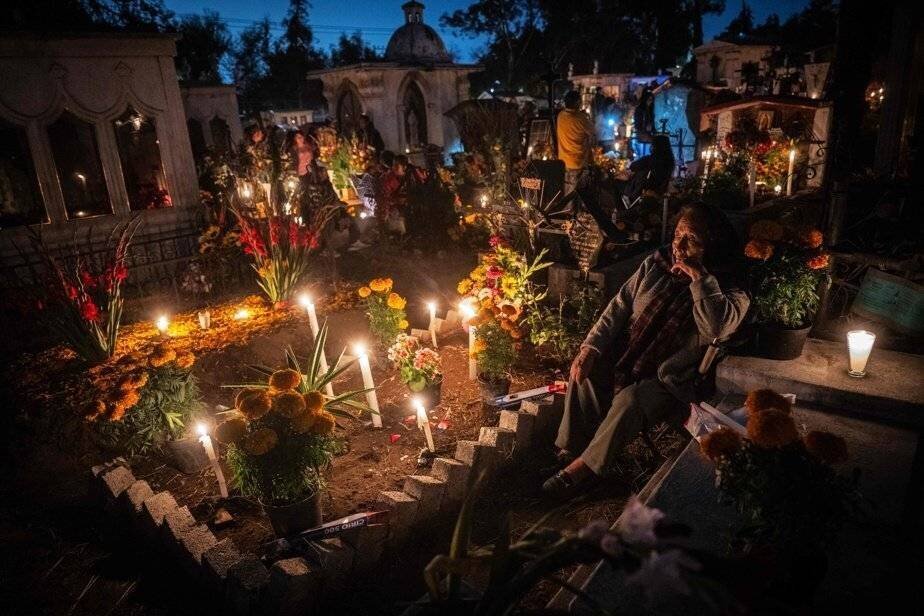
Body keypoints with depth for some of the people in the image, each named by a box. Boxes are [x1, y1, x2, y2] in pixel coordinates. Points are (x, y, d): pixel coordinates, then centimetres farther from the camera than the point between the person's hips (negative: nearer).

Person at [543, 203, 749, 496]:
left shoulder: (728, 290, -10)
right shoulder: (656, 263, 2)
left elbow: (718, 327, -32)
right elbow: (619, 306, 1)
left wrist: (699, 277, -29)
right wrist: (591, 347, -11)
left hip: (670, 381, -4)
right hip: (627, 357, 5)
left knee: (630, 400, -31)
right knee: (585, 371, -20)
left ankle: (584, 467, -12)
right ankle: (569, 451, -10)